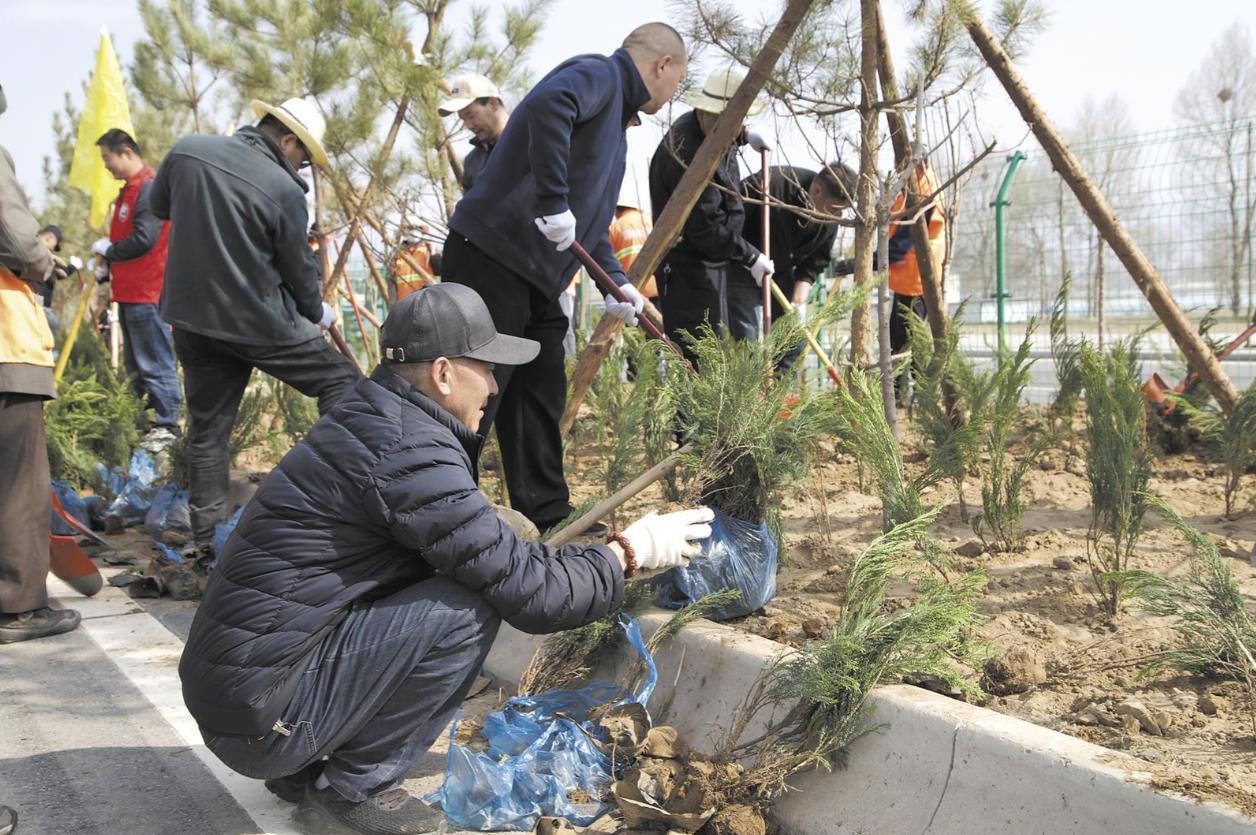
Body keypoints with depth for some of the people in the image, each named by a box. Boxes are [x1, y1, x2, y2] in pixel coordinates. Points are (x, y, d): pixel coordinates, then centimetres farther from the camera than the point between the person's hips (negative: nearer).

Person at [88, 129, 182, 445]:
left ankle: (166, 425, -3)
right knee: (135, 363, 14)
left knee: (154, 363, -7)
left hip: (147, 293, -10)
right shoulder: (130, 188, 17)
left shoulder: (149, 188, -14)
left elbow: (143, 239, -22)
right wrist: (107, 269, 6)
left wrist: (108, 250, -8)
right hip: (130, 291, 10)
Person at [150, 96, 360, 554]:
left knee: (206, 429, 13)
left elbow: (158, 206, 17)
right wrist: (318, 312, 15)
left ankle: (205, 539, 18)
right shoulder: (284, 191, -15)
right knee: (340, 381, 9)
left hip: (191, 317, 5)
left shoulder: (186, 151, -1)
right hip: (261, 323, -5)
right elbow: (300, 268, -3)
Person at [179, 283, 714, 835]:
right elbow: (530, 595, -18)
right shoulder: (406, 451, -21)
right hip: (261, 718, -9)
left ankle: (305, 770, 16)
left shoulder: (368, 418, 8)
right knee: (468, 611, -16)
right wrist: (629, 553, -4)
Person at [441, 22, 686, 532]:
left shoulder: (616, 116, 24)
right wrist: (554, 204, -29)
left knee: (540, 402, 13)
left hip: (535, 279, 10)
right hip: (493, 260, -10)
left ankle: (549, 522, 22)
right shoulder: (598, 75, -7)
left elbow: (590, 215, 28)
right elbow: (547, 105, -31)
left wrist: (615, 281, 18)